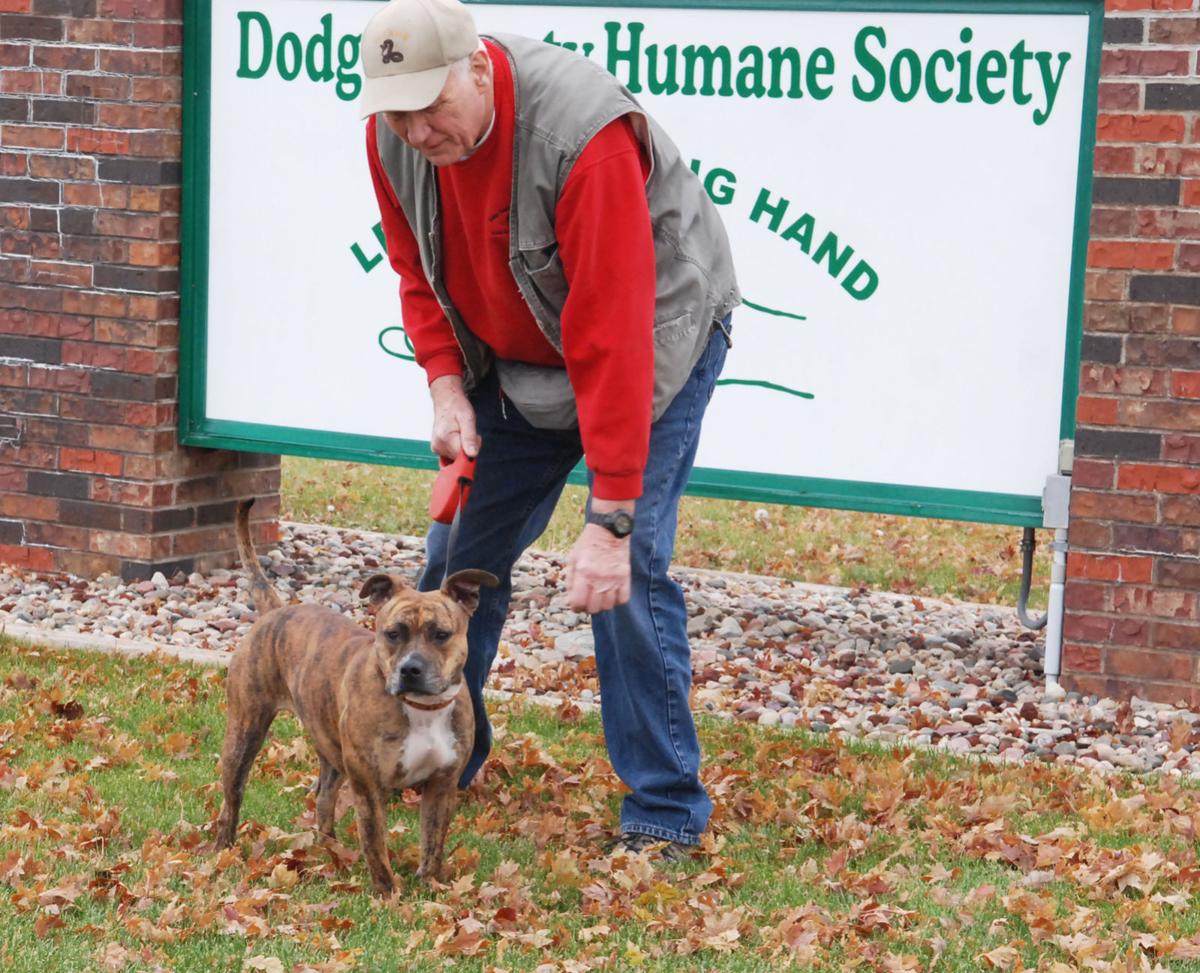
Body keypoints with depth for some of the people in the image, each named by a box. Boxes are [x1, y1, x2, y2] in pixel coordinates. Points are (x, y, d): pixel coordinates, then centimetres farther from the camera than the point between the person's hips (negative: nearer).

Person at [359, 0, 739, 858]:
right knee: (460, 546, 5)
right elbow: (418, 271, 3)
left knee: (628, 571, -15)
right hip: (512, 353, 6)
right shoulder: (393, 134, -16)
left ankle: (667, 812, -4)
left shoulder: (586, 137, -37)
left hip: (655, 332, -6)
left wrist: (611, 516, -38)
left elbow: (612, 337, -38)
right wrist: (446, 386, -13)